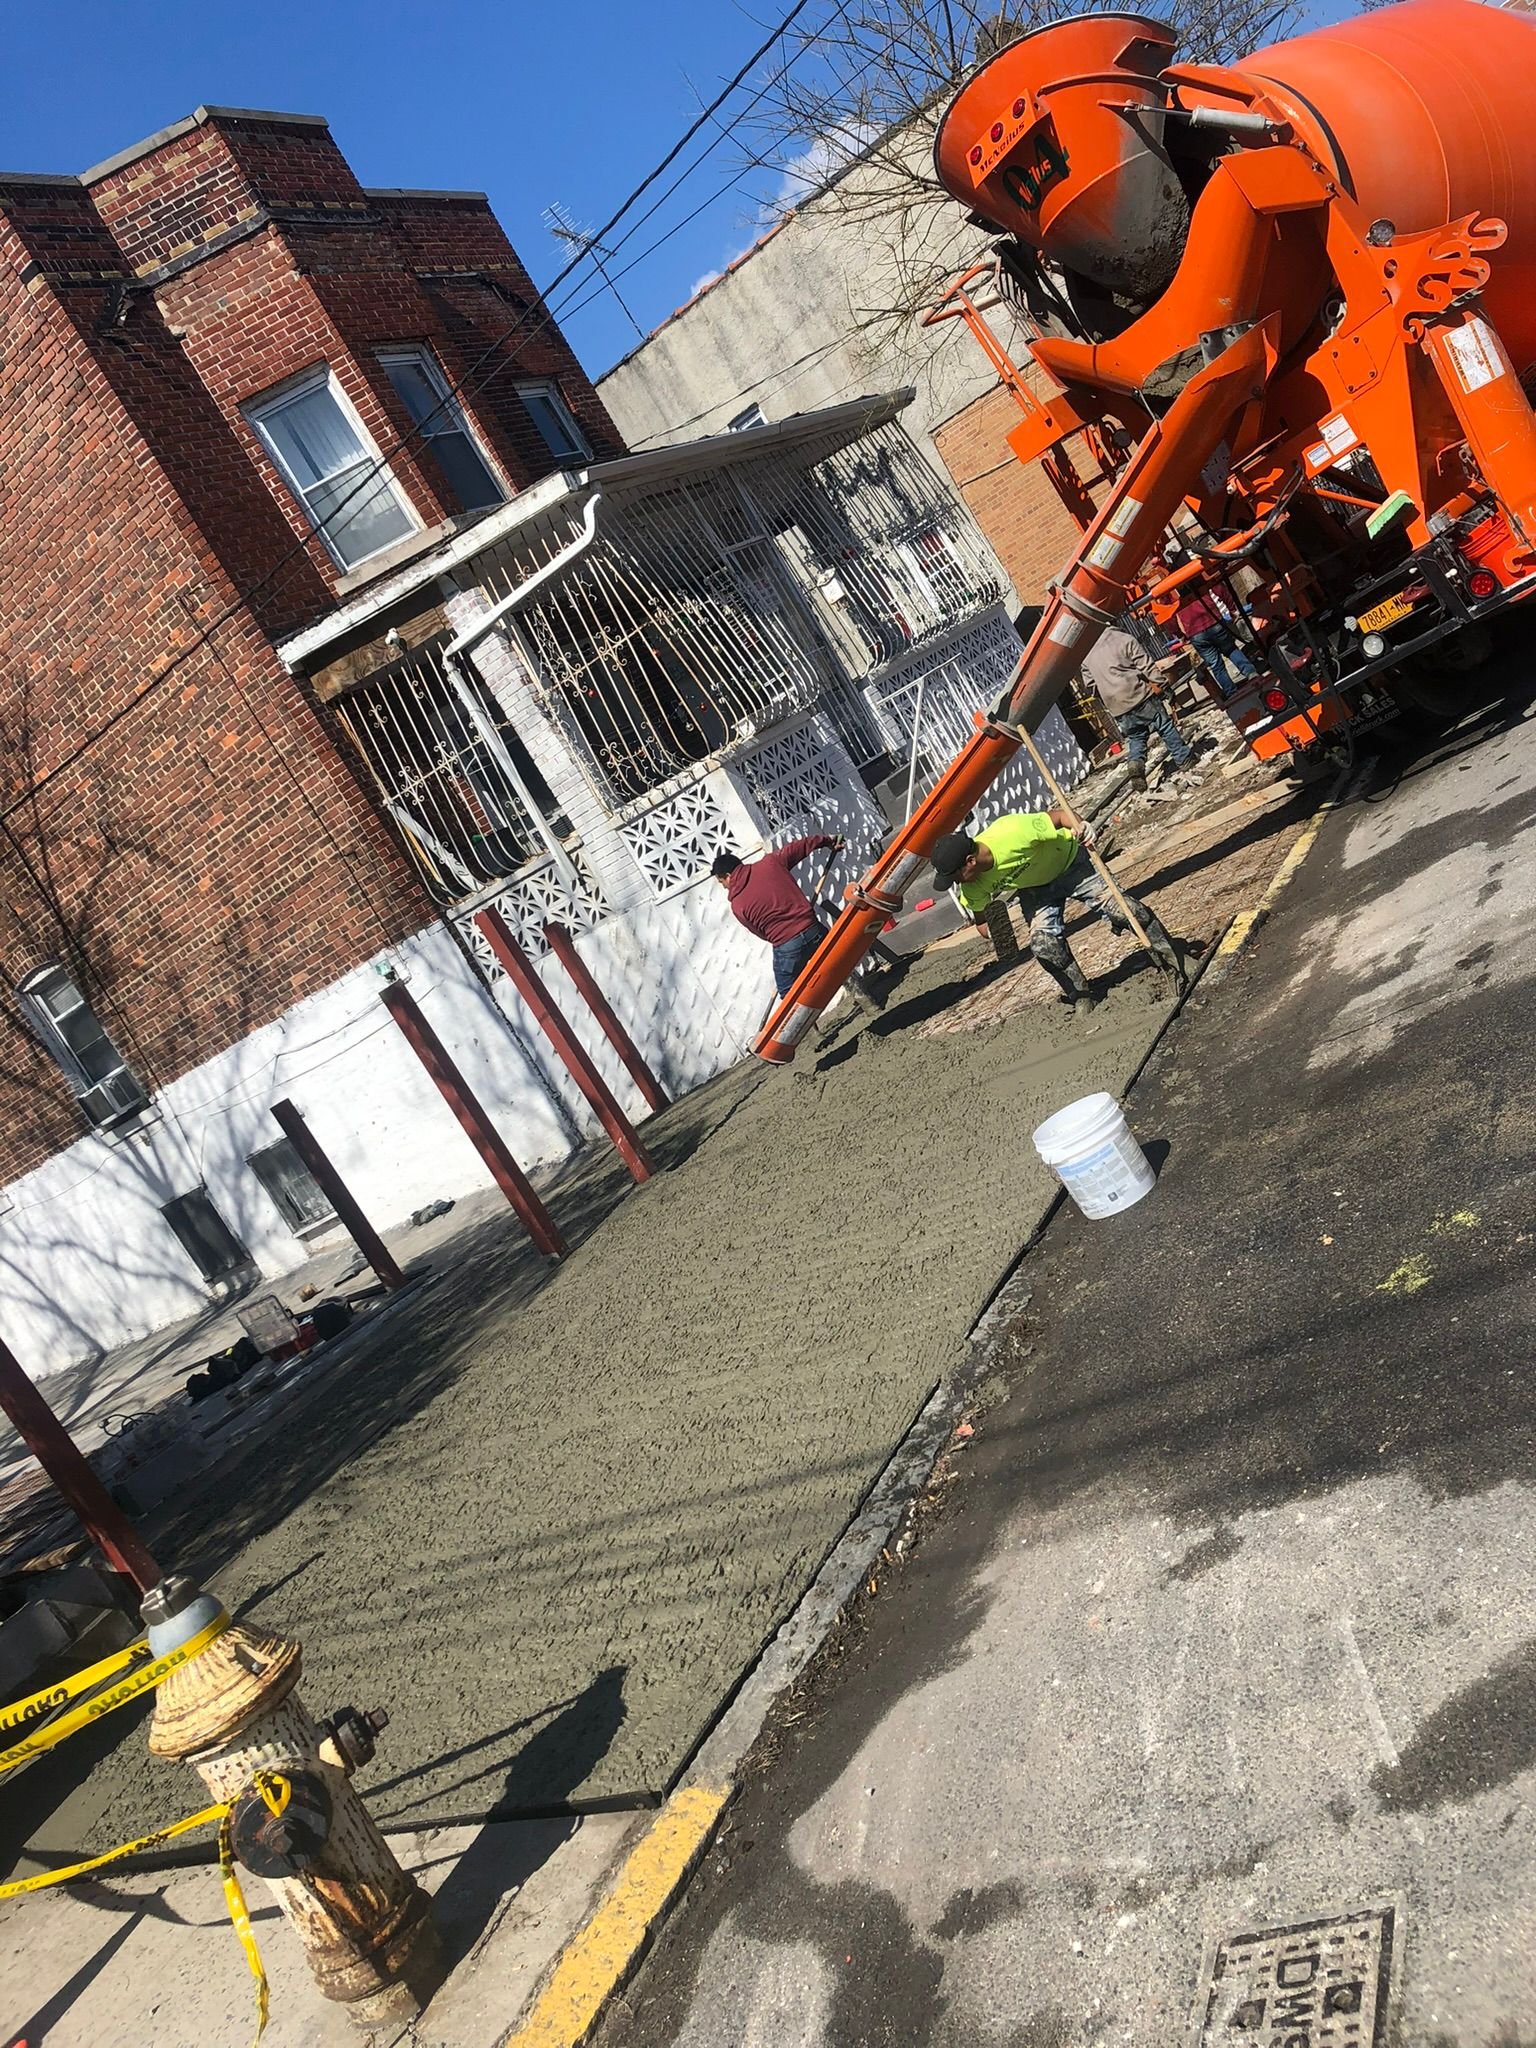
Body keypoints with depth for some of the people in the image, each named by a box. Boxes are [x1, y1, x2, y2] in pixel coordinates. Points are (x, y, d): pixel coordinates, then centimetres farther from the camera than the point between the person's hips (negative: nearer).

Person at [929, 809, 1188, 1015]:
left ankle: (1171, 961, 9)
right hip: (1034, 889, 4)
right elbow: (979, 911, -2)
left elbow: (1059, 816, -32)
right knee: (1043, 942, -17)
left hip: (1069, 862, -4)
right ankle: (1082, 996, 5)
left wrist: (1080, 827, -51)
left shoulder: (1012, 833, -41)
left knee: (1121, 909, -13)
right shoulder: (972, 887, -23)